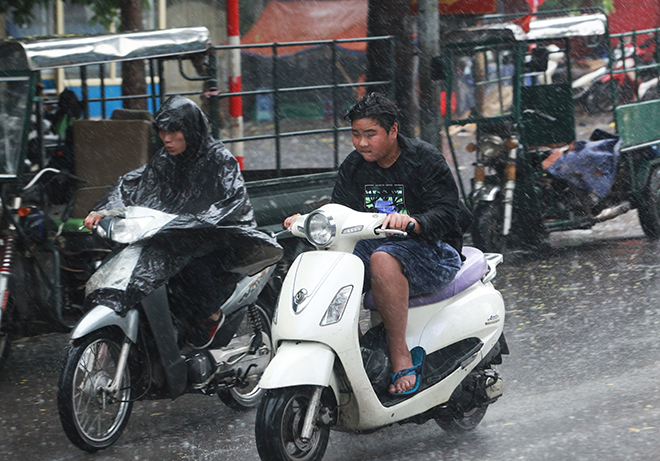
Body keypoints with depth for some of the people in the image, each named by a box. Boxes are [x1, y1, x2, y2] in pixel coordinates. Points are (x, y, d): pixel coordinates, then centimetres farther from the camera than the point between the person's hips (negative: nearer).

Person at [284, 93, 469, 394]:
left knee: (383, 259, -39)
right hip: (376, 244, 6)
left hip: (431, 250, -6)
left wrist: (411, 221, -38)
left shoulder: (425, 160, -8)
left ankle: (401, 357, -35)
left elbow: (446, 214, -18)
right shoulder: (353, 166, 10)